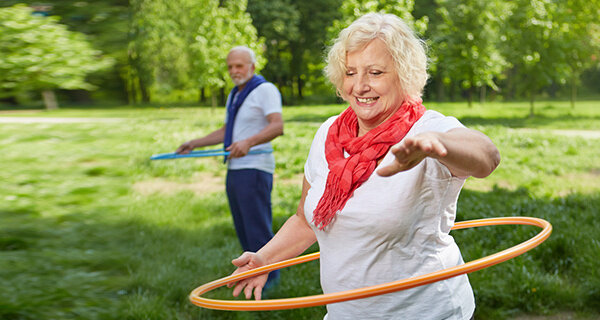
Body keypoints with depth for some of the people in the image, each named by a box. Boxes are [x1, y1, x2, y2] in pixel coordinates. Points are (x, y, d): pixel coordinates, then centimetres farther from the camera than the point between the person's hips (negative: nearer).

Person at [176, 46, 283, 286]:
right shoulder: (234, 95, 21)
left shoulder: (265, 90, -7)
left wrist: (248, 142, -34)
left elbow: (277, 126, -20)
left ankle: (268, 279, 0)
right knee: (243, 230, 11)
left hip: (255, 169, -9)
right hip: (234, 170, 9)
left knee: (258, 229, -8)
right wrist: (194, 144, 23)